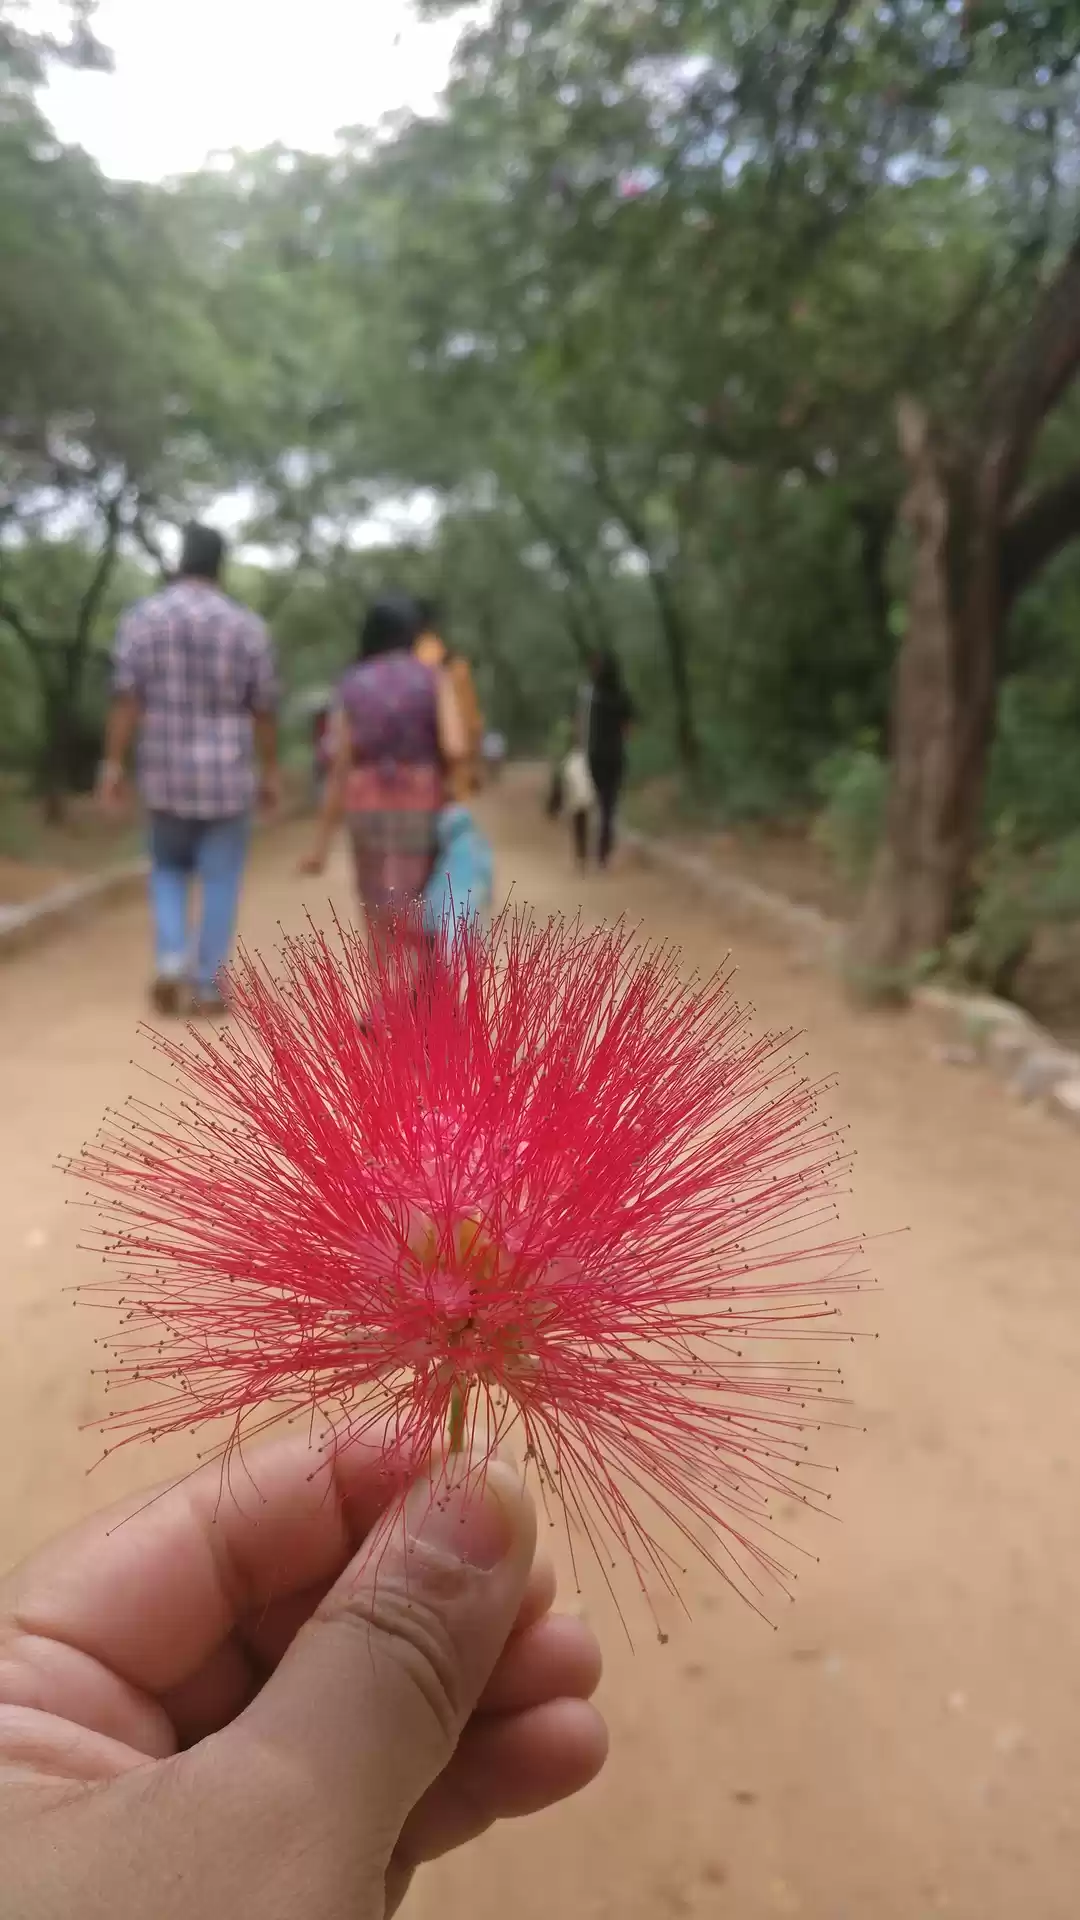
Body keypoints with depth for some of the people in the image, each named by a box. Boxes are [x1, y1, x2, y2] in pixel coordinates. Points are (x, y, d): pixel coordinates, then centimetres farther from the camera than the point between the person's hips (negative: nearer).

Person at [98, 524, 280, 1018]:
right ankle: (206, 988, 8)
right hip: (228, 773, -1)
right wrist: (271, 771, 8)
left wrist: (113, 765, -5)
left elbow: (125, 700, -8)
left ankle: (170, 961, 1)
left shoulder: (141, 618, -3)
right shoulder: (247, 626, -3)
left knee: (168, 869, 20)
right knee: (220, 883, 7)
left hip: (165, 774, 1)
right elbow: (264, 709, -1)